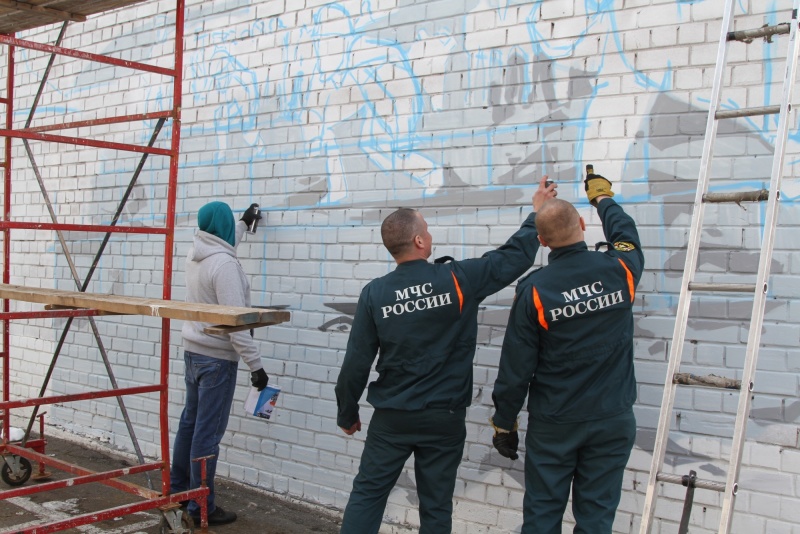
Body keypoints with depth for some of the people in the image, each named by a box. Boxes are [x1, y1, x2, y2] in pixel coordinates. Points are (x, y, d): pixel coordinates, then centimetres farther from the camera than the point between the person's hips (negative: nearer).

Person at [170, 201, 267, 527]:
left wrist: (245, 222, 45)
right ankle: (201, 507, 6)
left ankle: (178, 487, 34)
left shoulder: (197, 255, 5)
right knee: (208, 433, -2)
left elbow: (223, 242, 31)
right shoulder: (224, 263, -21)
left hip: (193, 351, 9)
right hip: (217, 358, -9)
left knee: (190, 422, 20)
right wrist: (255, 364, -21)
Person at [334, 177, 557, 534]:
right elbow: (516, 256, 0)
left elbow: (356, 363, -5)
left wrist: (347, 413, 9)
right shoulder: (459, 279, -11)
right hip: (444, 417, 0)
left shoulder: (374, 293, -8)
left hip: (391, 417, 1)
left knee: (367, 493, 12)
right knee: (435, 505, 11)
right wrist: (538, 213, 16)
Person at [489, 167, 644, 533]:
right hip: (612, 420, 2)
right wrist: (603, 197, 36)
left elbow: (515, 367, -10)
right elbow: (626, 235, 19)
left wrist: (503, 424, 3)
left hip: (553, 424, -2)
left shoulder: (534, 290, -13)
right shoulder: (619, 271, -7)